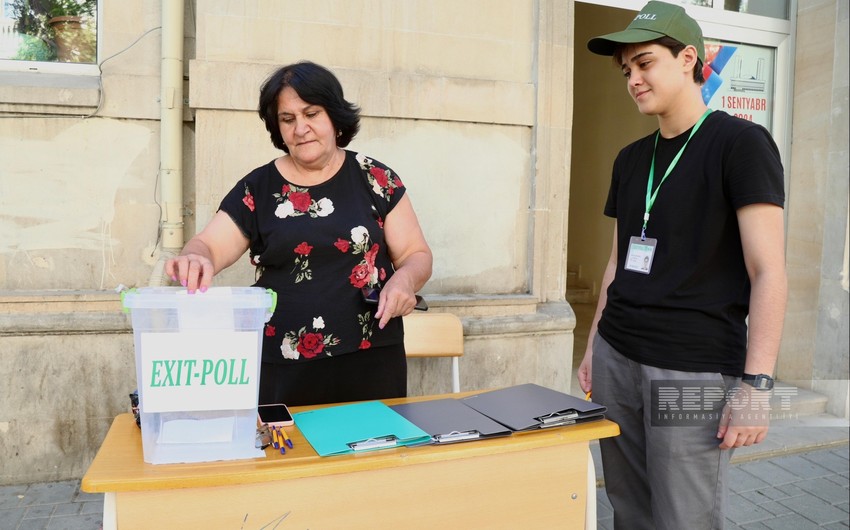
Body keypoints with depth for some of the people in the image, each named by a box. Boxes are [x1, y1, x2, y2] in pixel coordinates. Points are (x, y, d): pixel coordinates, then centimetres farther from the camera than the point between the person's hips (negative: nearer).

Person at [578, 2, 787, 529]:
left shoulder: (741, 143, -5)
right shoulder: (631, 159, 13)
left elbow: (768, 272, -11)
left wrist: (756, 382, -17)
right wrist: (594, 344, 17)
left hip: (695, 372, -6)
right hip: (617, 360, 6)